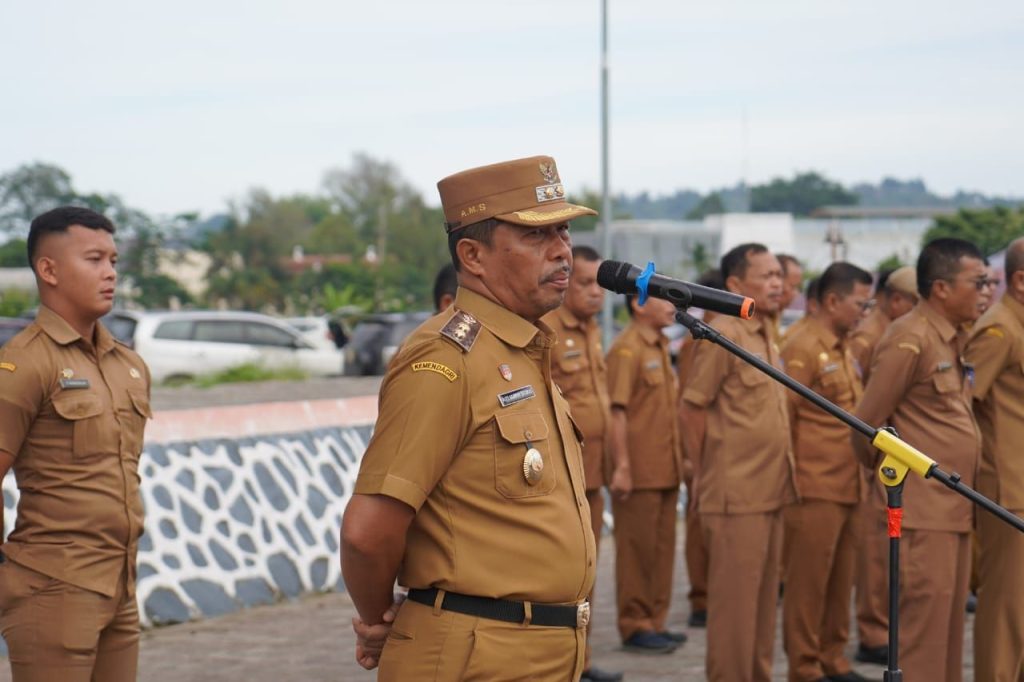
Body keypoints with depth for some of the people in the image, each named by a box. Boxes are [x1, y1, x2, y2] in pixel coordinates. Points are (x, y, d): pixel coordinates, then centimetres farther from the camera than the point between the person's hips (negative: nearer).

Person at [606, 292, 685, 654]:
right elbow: (617, 411, -18)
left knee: (662, 548, 12)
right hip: (640, 471, -8)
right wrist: (622, 465, -22)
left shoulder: (660, 347, 16)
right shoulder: (627, 349, -12)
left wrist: (680, 459, 17)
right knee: (637, 549, -1)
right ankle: (635, 626, 6)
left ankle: (656, 621, 20)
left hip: (666, 470, 8)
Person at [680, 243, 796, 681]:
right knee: (735, 601, -3)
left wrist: (778, 475, 14)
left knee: (763, 599, 14)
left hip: (769, 493, 8)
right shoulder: (723, 335, -13)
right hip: (737, 496, -8)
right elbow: (692, 409, -12)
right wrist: (716, 469, -5)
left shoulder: (765, 335, 14)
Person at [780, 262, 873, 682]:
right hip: (815, 489, -8)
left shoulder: (845, 352, 15)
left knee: (840, 580, 13)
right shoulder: (802, 350, -11)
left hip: (848, 487, 8)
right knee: (808, 581, -1)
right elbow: (781, 420, -12)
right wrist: (793, 481, -11)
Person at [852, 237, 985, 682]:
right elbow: (866, 424, -13)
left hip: (954, 507, 9)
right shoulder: (909, 340, -14)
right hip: (924, 510, -9)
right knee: (925, 614, -6)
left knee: (949, 617, 12)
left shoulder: (954, 338, 14)